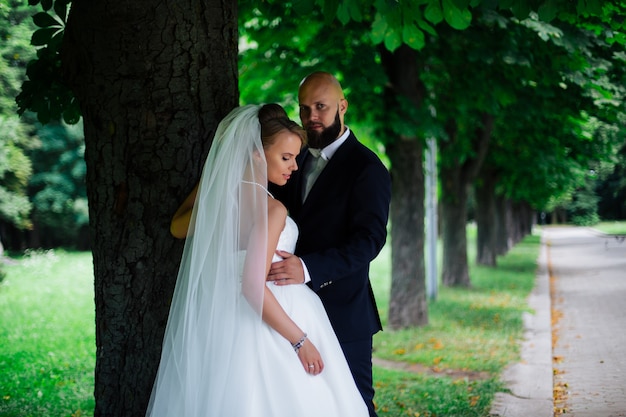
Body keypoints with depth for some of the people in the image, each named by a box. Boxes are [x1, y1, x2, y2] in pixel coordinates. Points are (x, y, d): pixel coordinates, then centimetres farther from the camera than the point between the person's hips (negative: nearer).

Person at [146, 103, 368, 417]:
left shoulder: (215, 189, -1)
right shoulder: (271, 209, -22)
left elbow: (178, 227, 19)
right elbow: (253, 285, -28)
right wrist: (300, 340, -21)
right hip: (267, 325, -8)